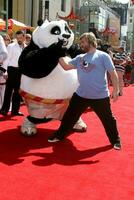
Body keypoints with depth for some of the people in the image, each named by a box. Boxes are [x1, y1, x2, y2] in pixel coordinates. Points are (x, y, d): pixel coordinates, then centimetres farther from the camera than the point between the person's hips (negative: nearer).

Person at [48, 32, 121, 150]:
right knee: (69, 116, 11)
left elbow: (113, 73, -7)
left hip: (100, 96, -4)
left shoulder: (103, 56, -6)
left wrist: (116, 90, -12)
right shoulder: (80, 58, 9)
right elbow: (66, 67, 5)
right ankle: (59, 136, 27)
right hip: (81, 95, 5)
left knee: (108, 119, 9)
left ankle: (116, 140, 29)